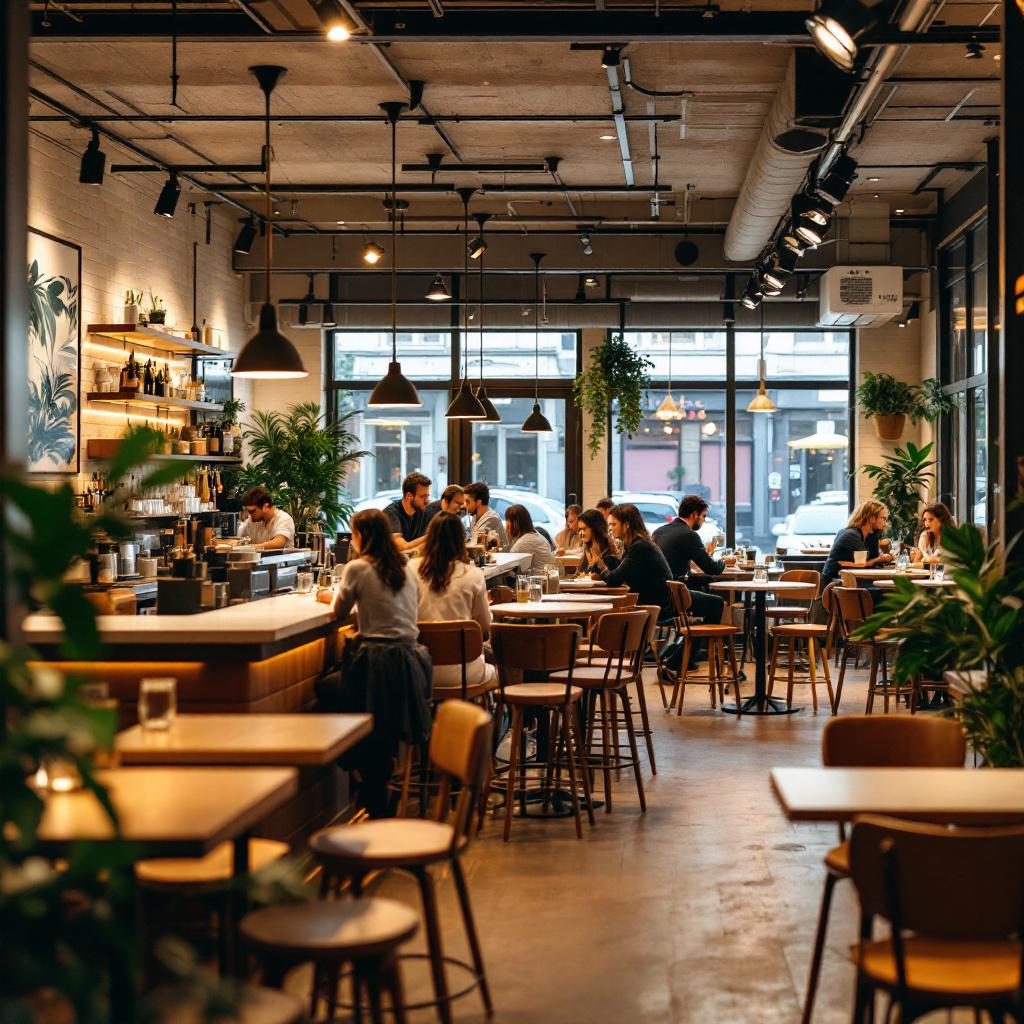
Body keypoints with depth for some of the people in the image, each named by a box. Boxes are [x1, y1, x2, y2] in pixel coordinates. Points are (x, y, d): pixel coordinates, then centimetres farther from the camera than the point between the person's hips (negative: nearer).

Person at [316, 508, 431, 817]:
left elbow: (340, 610, 6)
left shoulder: (358, 568, -7)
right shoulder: (407, 568, 12)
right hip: (410, 661, 6)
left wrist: (333, 595, 29)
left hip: (376, 662, -6)